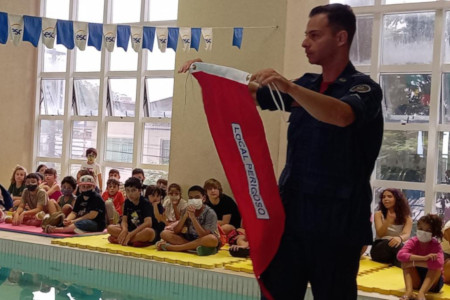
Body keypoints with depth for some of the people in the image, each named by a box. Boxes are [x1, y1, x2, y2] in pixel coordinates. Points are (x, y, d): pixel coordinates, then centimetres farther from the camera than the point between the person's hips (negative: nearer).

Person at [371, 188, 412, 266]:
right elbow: (380, 234, -7)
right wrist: (388, 221, -28)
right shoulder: (379, 214, 8)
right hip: (379, 249, 0)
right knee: (390, 243, -39)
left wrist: (399, 238, -42)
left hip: (398, 249, 0)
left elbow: (406, 235, -14)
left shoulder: (406, 218, 7)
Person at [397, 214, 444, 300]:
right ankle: (408, 291, -39)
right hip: (415, 280, 2)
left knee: (436, 265, -28)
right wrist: (423, 258, -40)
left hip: (432, 281, -2)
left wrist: (414, 262, -35)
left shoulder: (436, 245, -17)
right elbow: (400, 255, -32)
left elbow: (439, 263, -39)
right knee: (405, 261, -21)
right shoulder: (413, 241, -11)